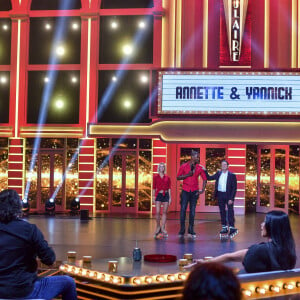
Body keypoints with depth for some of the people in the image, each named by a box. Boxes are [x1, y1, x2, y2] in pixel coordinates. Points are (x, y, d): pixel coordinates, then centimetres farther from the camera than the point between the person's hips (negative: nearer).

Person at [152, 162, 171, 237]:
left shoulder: (167, 177, 8)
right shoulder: (155, 177, 4)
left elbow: (169, 188, 9)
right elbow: (154, 187, 5)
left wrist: (170, 197, 4)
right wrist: (153, 196, -1)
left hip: (166, 195, 2)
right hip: (158, 195, -2)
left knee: (164, 212, 2)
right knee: (158, 212, -9)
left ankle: (163, 228, 8)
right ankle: (158, 227, 7)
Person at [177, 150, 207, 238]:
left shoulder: (199, 168, 3)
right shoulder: (183, 166, -1)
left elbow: (204, 178, 9)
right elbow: (178, 177, 0)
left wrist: (203, 190, -1)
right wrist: (187, 175, -15)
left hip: (194, 191, 2)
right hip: (185, 191, -1)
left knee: (192, 211, 4)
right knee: (183, 210, -3)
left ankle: (191, 230, 12)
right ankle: (182, 230, 4)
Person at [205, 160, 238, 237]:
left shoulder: (232, 175, -5)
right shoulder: (218, 174, 8)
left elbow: (234, 188, -8)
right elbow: (209, 178, 14)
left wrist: (231, 198, -14)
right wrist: (205, 171, 0)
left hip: (228, 195, -4)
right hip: (220, 195, 5)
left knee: (230, 212, -3)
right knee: (222, 212, 8)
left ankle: (232, 228, 1)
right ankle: (224, 228, 16)